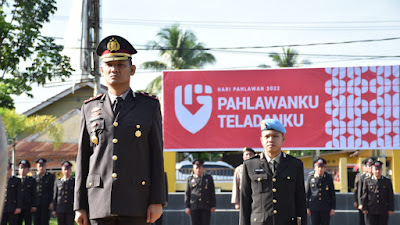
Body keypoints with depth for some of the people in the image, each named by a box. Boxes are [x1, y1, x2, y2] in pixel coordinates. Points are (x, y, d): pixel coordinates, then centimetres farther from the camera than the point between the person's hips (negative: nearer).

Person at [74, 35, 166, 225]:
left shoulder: (149, 106, 6)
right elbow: (83, 159, 10)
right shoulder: (90, 108, 11)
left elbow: (156, 155, 3)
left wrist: (157, 201, -5)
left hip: (135, 202, -2)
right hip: (99, 203, 2)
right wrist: (79, 206, 5)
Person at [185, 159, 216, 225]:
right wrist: (187, 207, 0)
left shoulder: (208, 178, 11)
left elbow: (212, 193, 8)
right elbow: (187, 194, 7)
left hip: (206, 207, 0)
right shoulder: (190, 179, 10)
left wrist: (213, 206, 1)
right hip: (194, 207, 0)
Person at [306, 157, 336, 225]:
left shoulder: (328, 178, 3)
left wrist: (333, 208, -1)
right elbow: (307, 193, 5)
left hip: (326, 208, 0)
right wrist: (307, 207, 1)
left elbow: (332, 194, 5)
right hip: (314, 208, 0)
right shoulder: (310, 177, 2)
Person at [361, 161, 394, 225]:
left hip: (384, 210, 1)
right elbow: (364, 196, 2)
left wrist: (391, 209, -2)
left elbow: (391, 196, 5)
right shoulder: (367, 181, 3)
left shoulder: (387, 181, 6)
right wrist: (364, 208, -4)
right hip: (371, 211, -1)